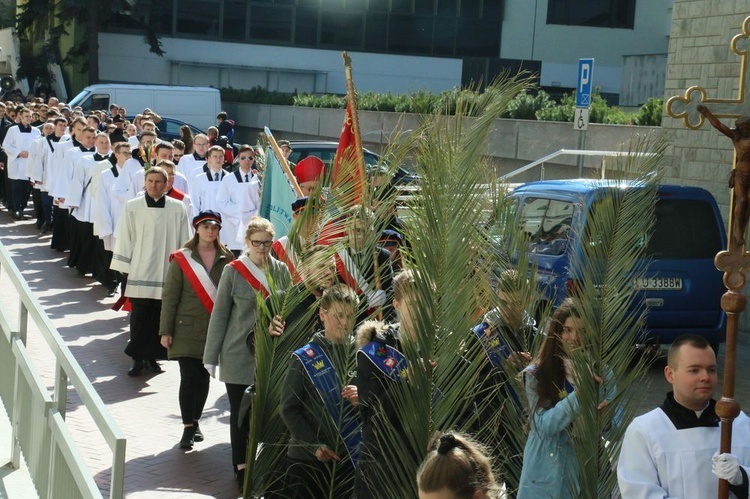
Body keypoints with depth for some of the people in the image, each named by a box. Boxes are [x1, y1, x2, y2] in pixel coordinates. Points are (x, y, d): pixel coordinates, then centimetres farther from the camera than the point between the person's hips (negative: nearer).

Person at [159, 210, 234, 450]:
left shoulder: (227, 259, 4)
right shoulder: (182, 259, -1)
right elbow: (169, 296, -1)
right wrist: (165, 331, -4)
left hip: (215, 329, 2)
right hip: (187, 328, -2)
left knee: (204, 377, 10)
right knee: (189, 377, -8)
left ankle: (195, 422, 25)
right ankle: (188, 428, -1)